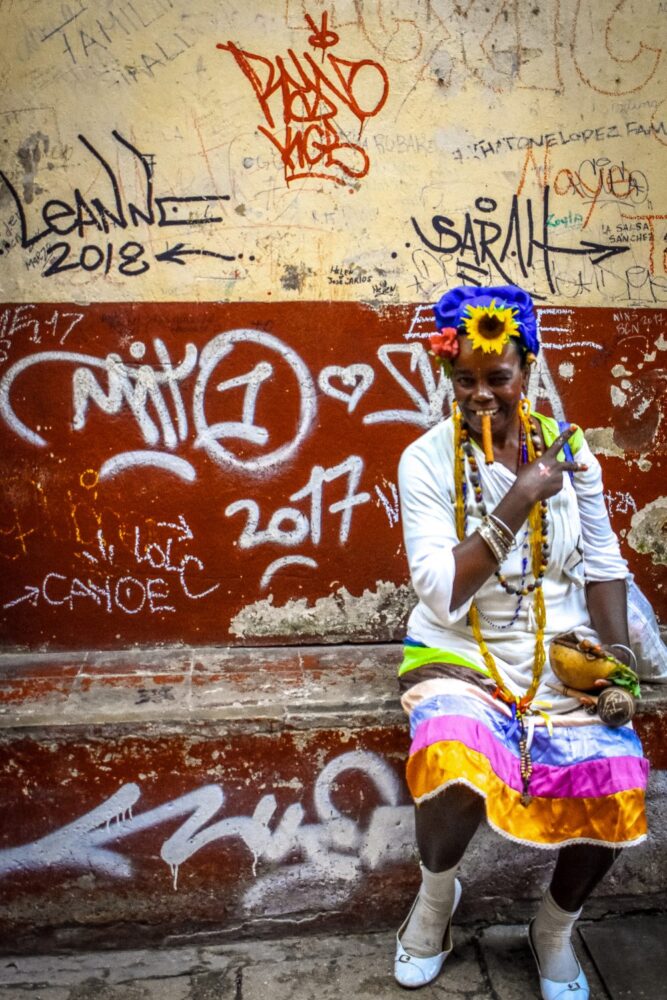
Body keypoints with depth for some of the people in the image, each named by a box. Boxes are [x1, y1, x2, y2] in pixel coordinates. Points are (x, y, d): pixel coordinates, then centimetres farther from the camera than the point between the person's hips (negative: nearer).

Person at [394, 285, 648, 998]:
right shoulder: (426, 460, -7)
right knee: (454, 776, -32)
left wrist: (619, 661, -6)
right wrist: (520, 500, -20)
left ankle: (555, 928, 14)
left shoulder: (566, 446, 3)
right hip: (459, 658, -3)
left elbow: (603, 565, 5)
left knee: (616, 786, -21)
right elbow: (443, 596, -15)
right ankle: (436, 896, 8)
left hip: (563, 657, 3)